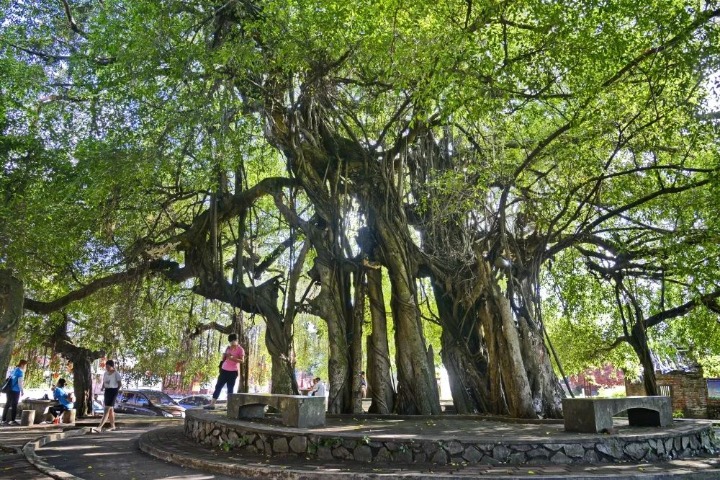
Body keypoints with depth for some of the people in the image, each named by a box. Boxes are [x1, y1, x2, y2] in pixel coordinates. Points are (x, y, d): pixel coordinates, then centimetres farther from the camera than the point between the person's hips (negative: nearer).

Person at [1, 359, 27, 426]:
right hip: (15, 390, -8)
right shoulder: (20, 372, -12)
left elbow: (11, 380, 20)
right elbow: (20, 382, -16)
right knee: (14, 405, -4)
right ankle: (13, 420, -3)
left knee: (7, 404, 12)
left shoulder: (14, 370, 14)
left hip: (10, 390, 8)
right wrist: (22, 391, -9)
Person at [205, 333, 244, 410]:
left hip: (233, 371, -5)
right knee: (218, 386, 2)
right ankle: (212, 404, 4)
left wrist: (232, 358, -24)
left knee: (230, 389, -2)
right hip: (224, 370, 6)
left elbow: (242, 360, -14)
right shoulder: (228, 348, 12)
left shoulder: (240, 349, -5)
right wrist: (224, 356, -3)